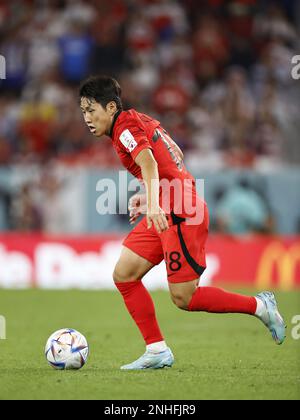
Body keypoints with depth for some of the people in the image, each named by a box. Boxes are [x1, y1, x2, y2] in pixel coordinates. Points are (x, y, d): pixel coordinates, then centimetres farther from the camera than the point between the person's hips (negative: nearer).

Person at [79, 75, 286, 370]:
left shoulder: (126, 126, -12)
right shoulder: (141, 122, 17)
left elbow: (149, 163, -29)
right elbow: (175, 157, 25)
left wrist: (154, 205, -45)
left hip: (180, 213, -10)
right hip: (165, 213, 10)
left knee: (184, 298, -6)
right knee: (124, 275, 2)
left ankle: (260, 306, 8)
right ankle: (157, 351, 4)